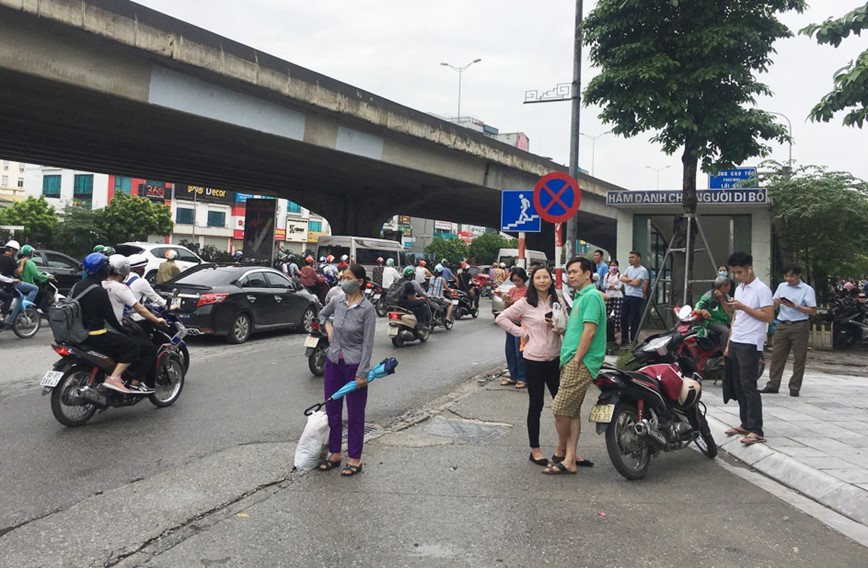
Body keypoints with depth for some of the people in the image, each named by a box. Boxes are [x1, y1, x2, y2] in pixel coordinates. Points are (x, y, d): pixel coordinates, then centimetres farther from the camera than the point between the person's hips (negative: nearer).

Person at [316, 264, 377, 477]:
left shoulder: (367, 309, -14)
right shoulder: (338, 301, 1)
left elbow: (368, 343, -14)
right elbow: (322, 314, 25)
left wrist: (362, 373, -16)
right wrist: (328, 327, 5)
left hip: (354, 365, -6)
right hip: (333, 362, 6)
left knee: (355, 413, 5)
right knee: (332, 410, 13)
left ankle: (354, 459, 17)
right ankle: (335, 454, 27)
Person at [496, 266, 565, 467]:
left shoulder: (557, 302, 8)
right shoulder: (525, 303, -5)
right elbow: (501, 318, -6)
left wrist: (558, 326, -9)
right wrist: (522, 333, -9)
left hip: (555, 359, 4)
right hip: (534, 360, -4)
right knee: (536, 406, 5)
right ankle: (535, 450, 17)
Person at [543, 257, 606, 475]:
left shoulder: (591, 296, -12)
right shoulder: (581, 297, 20)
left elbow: (589, 331, -19)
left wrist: (576, 359, -18)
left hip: (580, 363, -10)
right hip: (571, 361, 10)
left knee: (560, 410, -7)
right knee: (572, 411, 10)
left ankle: (560, 453, 11)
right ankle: (569, 459, 14)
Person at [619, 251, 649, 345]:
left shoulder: (643, 270, -9)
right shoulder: (629, 268, 14)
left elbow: (636, 283, -19)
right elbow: (621, 278, 6)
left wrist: (626, 281, -3)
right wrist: (631, 279, -9)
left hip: (636, 297, -7)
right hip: (626, 296, 7)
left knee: (634, 319, 0)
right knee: (623, 317, 8)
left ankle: (633, 340, 9)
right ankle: (624, 339, 18)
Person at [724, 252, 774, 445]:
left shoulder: (762, 289, -9)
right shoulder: (739, 289, 16)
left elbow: (769, 317, -16)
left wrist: (744, 307, -19)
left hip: (750, 345, -8)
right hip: (735, 343, 8)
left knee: (749, 386, -9)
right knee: (738, 386, 11)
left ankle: (756, 431, -6)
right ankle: (746, 424, 20)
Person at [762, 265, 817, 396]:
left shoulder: (807, 290, -3)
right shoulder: (782, 286, 11)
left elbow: (813, 311, -9)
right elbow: (773, 306, 15)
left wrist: (795, 306, -17)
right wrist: (776, 302, -7)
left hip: (799, 326, -4)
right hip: (782, 325, 4)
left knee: (799, 358, 2)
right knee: (777, 356, 3)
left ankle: (794, 387, 9)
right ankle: (773, 385, 8)